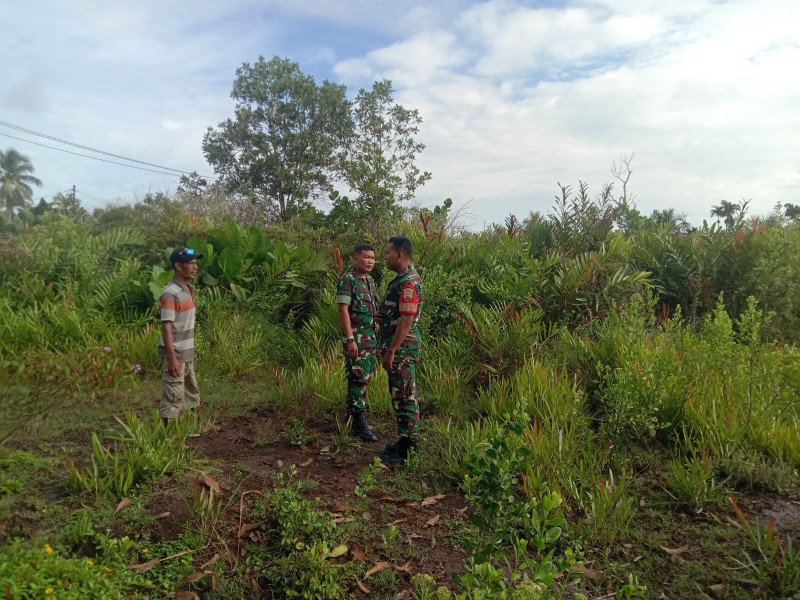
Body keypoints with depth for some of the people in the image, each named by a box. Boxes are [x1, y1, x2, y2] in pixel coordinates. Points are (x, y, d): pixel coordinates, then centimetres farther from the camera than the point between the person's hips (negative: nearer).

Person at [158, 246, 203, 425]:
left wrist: (189, 352, 18)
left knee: (191, 393, 19)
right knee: (172, 398, -2)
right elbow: (166, 328, -22)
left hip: (187, 354, 9)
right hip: (175, 355, -9)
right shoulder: (170, 294, -19)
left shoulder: (188, 289, 9)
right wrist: (172, 358, -24)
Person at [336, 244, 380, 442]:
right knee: (358, 379, -7)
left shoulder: (370, 281, 15)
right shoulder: (348, 280, -10)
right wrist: (350, 339, -20)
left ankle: (351, 417, 23)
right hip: (356, 338, -8)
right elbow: (343, 310, -16)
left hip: (371, 337, 8)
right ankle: (360, 423, -1)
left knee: (365, 379, 12)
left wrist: (377, 334, 17)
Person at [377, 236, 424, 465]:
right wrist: (387, 346, 21)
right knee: (400, 396, 16)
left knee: (404, 397, -3)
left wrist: (391, 351, -22)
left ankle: (408, 449, 6)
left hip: (402, 347, -10)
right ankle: (405, 441, 26)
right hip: (397, 345, 10)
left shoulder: (408, 282, -18)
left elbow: (406, 320, -23)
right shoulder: (402, 279, 14)